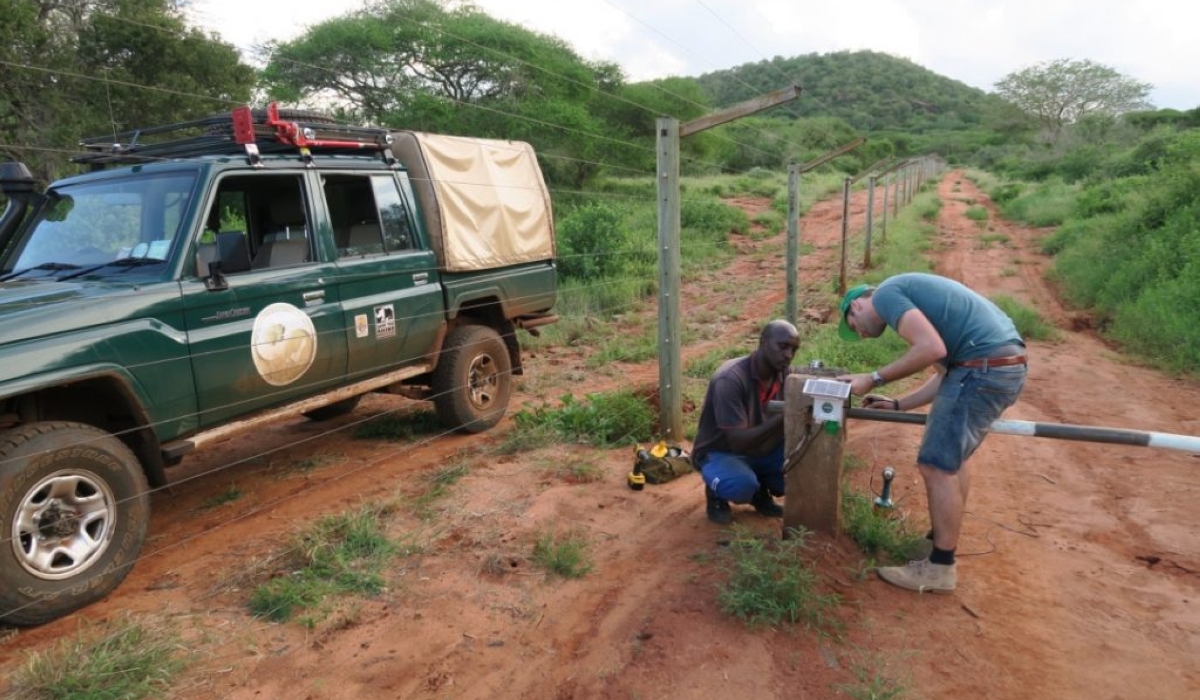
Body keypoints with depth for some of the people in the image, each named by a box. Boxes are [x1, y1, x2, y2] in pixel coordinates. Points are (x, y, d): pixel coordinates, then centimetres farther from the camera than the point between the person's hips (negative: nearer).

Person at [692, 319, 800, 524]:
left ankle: (761, 491, 10)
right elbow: (738, 442, -32)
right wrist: (781, 417, -41)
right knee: (743, 485, -36)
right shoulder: (730, 379, -29)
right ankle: (716, 493, 0)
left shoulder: (785, 374, -9)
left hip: (761, 450, 6)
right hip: (721, 453, -6)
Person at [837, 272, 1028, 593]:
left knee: (937, 466, -2)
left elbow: (932, 348, -18)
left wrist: (875, 379, -8)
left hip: (984, 367, -10)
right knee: (953, 458, 22)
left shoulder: (885, 295, -2)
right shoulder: (908, 293, 26)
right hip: (1007, 363, 10)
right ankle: (943, 540, 34)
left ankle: (940, 568, 8)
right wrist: (897, 404, 25)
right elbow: (947, 372, 22)